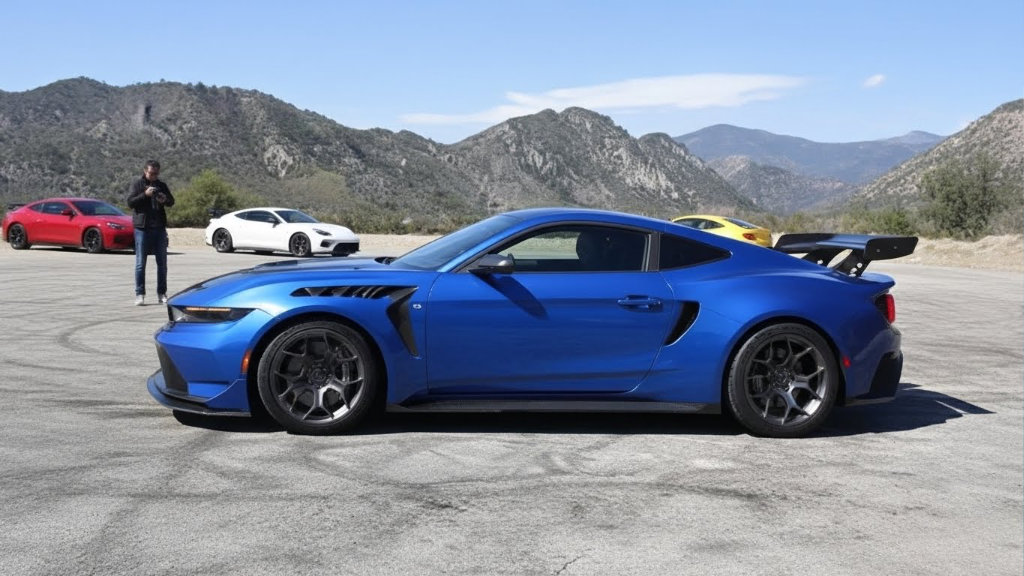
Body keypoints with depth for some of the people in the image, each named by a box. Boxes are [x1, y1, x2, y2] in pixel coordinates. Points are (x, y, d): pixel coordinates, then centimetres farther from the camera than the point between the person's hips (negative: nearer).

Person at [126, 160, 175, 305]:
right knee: (140, 263, -1)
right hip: (142, 227, -4)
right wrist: (145, 194, -20)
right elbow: (130, 202, -6)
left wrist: (165, 200, -11)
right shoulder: (137, 184, 2)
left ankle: (162, 293, 13)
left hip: (159, 228, 4)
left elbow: (171, 201, 12)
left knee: (162, 263, 6)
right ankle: (140, 294, 2)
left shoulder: (161, 185, 12)